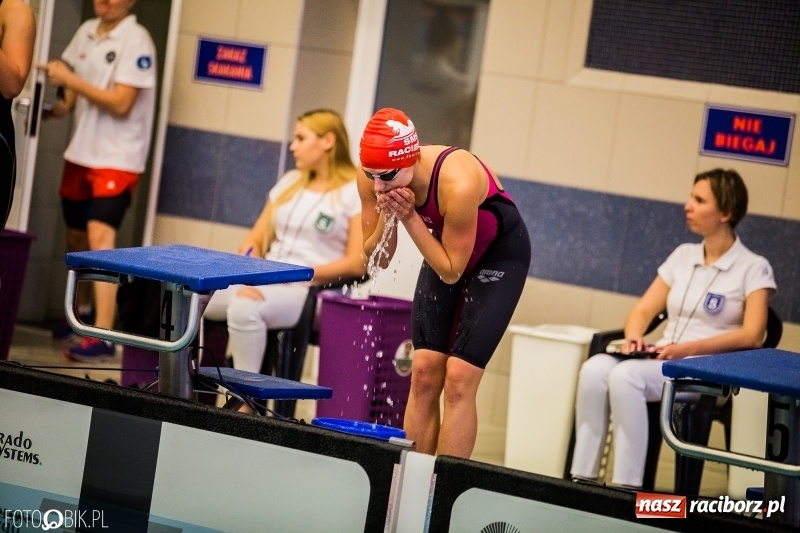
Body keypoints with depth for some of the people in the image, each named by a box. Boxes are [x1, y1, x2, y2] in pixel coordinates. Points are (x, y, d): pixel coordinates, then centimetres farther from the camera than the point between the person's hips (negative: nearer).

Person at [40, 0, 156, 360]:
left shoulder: (136, 41, -14)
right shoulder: (87, 31, 8)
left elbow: (121, 103, -20)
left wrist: (71, 80, -22)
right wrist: (62, 104, 0)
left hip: (117, 159, -7)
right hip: (80, 154, 7)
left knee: (100, 237, -19)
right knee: (75, 236, 17)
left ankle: (103, 337, -23)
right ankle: (81, 310, 39)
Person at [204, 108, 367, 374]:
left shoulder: (357, 192, -2)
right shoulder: (290, 181, 18)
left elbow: (357, 263, -9)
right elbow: (255, 240, 18)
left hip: (312, 292, -7)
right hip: (266, 282, 7)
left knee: (244, 308, -36)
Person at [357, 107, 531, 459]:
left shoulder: (458, 185, -38)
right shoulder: (372, 178, -21)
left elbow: (451, 271, -27)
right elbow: (376, 260, -12)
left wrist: (409, 218, -34)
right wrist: (387, 217, -30)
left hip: (498, 253, -5)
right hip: (445, 246, 6)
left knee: (458, 379, -12)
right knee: (424, 373, -3)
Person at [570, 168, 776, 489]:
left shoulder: (753, 268, -2)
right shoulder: (682, 256, 16)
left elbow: (752, 336, -13)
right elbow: (642, 311, 15)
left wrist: (688, 349, -20)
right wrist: (634, 336, -9)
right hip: (663, 361, 6)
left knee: (626, 376, -33)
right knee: (595, 368, -25)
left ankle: (626, 486, -30)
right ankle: (582, 477, -26)